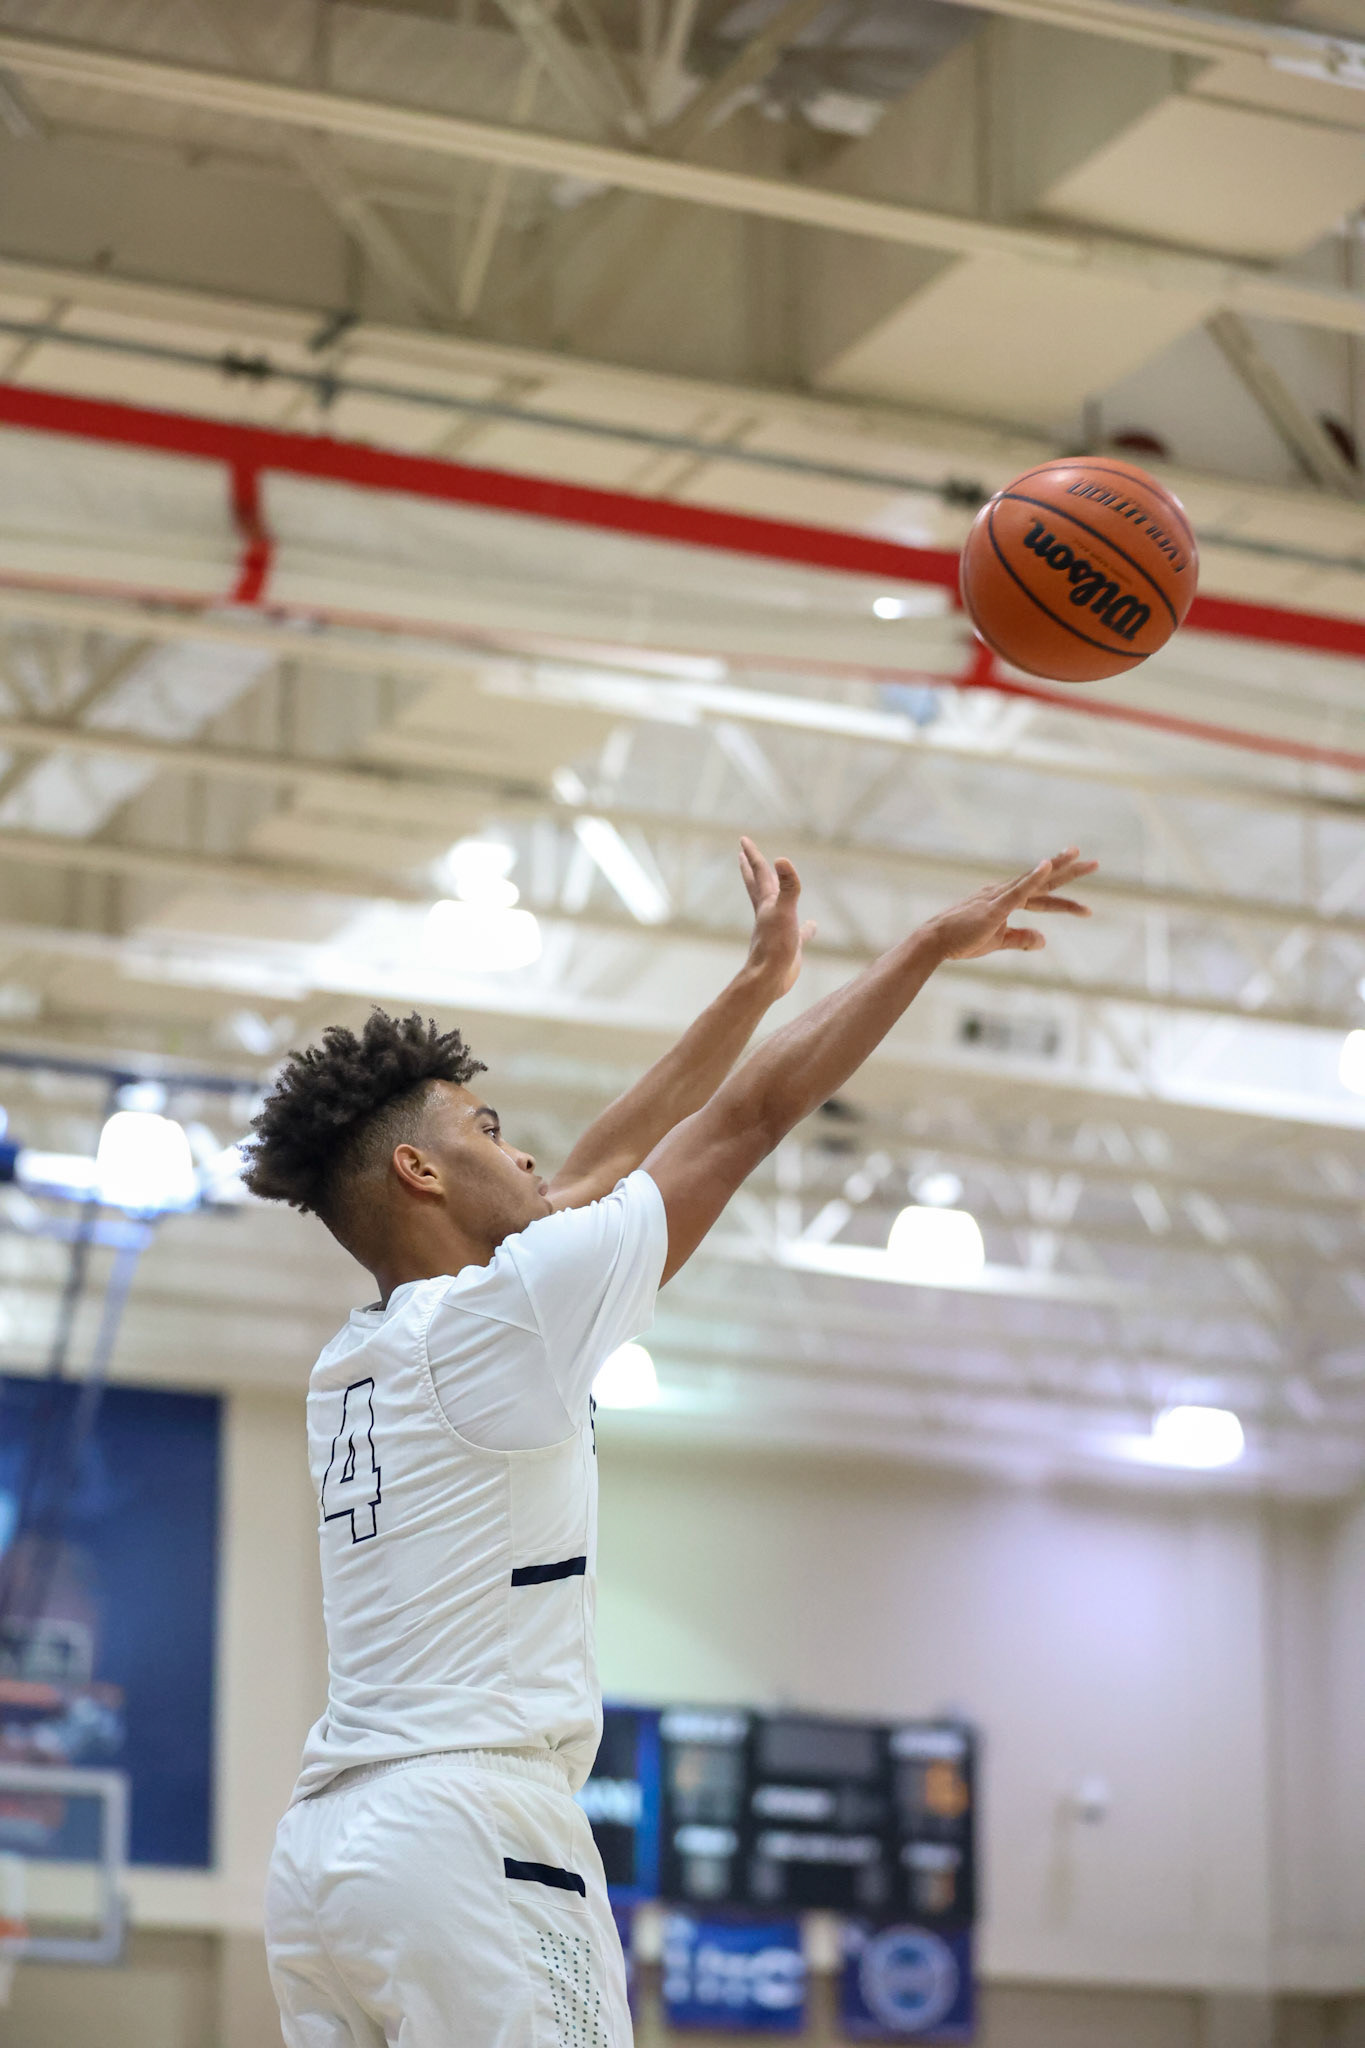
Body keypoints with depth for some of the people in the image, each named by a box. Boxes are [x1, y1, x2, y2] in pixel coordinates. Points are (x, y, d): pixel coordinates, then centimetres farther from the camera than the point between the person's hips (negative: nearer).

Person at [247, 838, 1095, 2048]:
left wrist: (760, 979, 35)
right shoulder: (501, 1311, -3)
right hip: (468, 1830, -8)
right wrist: (930, 947, 12)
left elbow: (597, 1175, 28)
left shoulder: (355, 1359, 19)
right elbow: (750, 1114, 2)